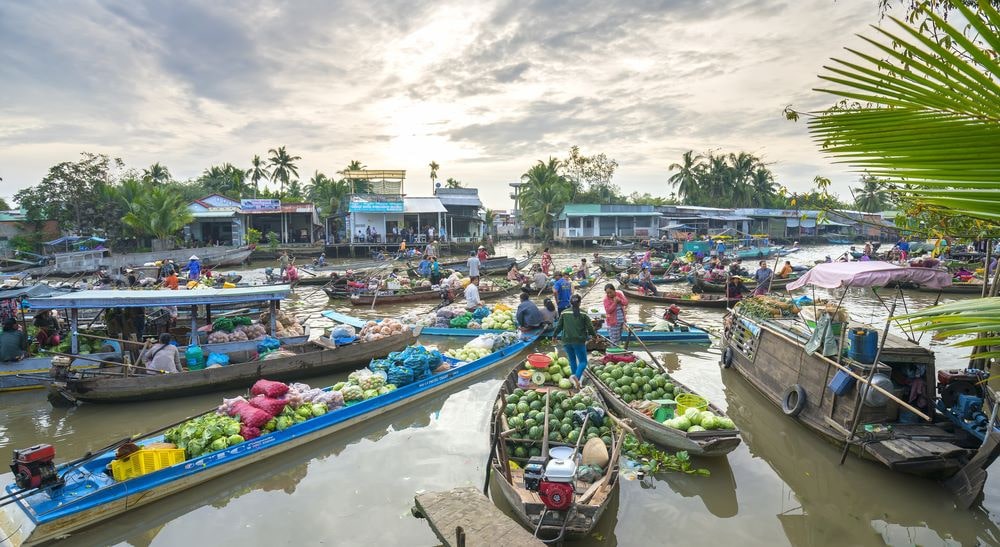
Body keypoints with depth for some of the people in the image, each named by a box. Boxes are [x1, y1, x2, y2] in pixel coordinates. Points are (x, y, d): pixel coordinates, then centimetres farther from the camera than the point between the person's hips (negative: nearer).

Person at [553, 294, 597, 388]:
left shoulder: (564, 313, 0)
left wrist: (554, 336, 19)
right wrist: (594, 335, 15)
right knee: (583, 361, 4)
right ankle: (577, 376, -21)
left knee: (572, 360, 19)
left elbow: (559, 326, 4)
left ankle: (575, 377, 23)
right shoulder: (583, 314, -6)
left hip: (566, 341, 3)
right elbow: (590, 327, -4)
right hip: (579, 341, -3)